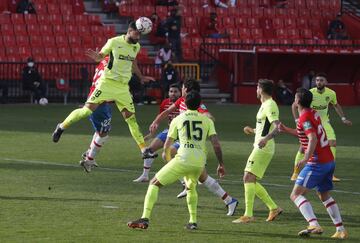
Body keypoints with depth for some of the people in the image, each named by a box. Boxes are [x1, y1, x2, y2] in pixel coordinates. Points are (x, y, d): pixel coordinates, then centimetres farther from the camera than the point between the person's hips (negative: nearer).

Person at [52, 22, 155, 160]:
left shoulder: (136, 47, 9)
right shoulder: (114, 42, -7)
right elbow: (101, 55, 2)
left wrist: (141, 77, 32)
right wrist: (96, 57, -20)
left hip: (123, 87, 4)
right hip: (108, 82, -4)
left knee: (131, 118, 1)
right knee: (88, 109, -11)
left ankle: (144, 149, 2)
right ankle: (62, 126, 9)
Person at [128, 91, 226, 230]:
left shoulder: (178, 120, 11)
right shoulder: (207, 120, 13)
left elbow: (167, 146, 17)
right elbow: (216, 144, 4)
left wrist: (168, 159, 36)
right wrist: (221, 165, 13)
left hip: (183, 160, -3)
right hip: (200, 162, 3)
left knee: (154, 183, 6)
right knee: (191, 187, 35)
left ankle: (145, 218, -10)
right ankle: (193, 221, 28)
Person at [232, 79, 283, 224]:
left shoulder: (269, 106, -13)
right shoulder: (265, 105, 19)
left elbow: (277, 127, -26)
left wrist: (266, 139, -42)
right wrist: (253, 131, 42)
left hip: (263, 148, -10)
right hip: (261, 148, 10)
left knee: (248, 178, -16)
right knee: (250, 181, 12)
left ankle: (248, 215, -21)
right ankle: (274, 208, 16)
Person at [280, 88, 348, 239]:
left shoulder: (305, 118, -13)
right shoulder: (314, 114, 14)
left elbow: (313, 138, -26)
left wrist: (306, 158, -37)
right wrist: (287, 130, 32)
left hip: (317, 163, -9)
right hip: (330, 161, 9)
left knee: (296, 195, -10)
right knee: (324, 196, 23)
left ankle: (314, 225, -27)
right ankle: (341, 230, 19)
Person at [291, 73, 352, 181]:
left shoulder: (331, 93, -9)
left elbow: (336, 105, 14)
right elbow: (294, 105, -8)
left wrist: (343, 118, 11)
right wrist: (297, 120, -14)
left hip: (324, 122, 3)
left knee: (333, 143, -12)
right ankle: (295, 172, 7)